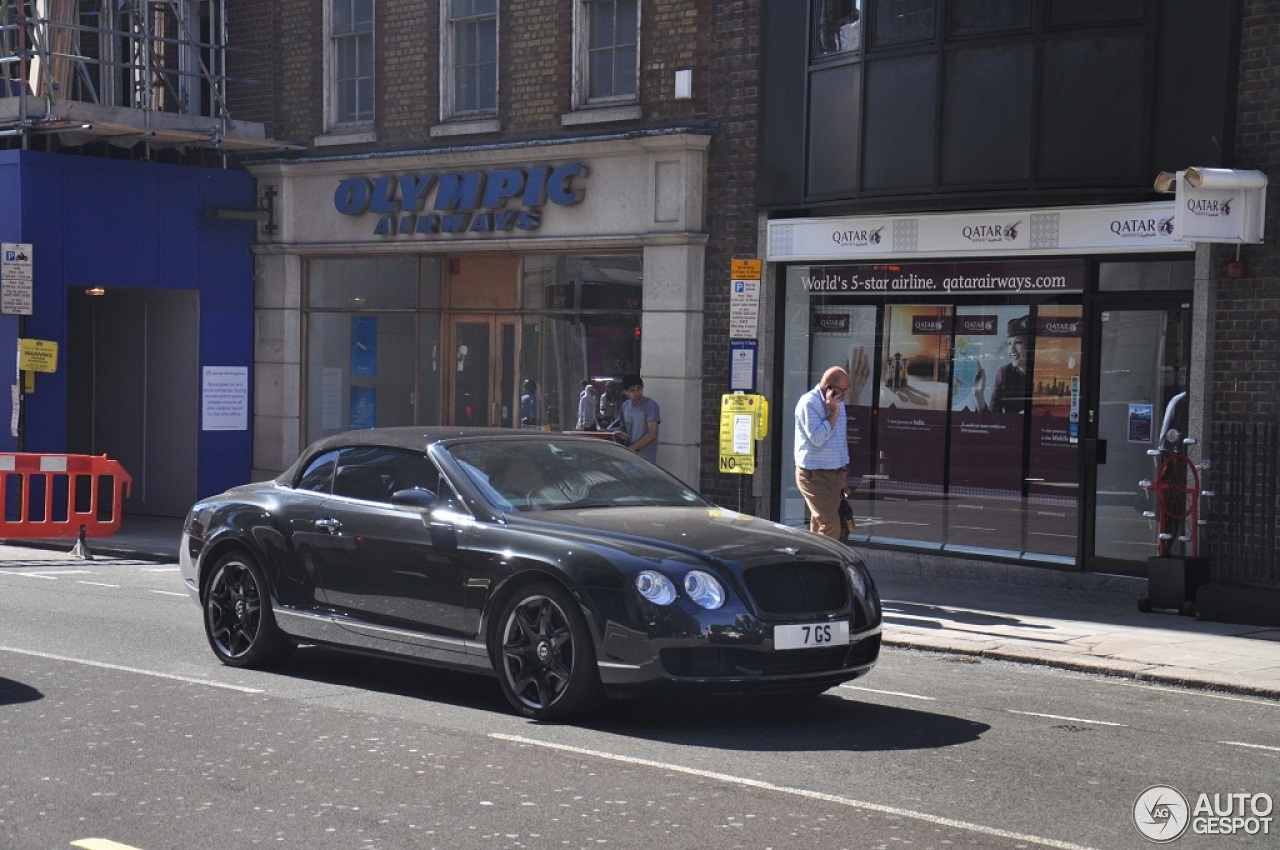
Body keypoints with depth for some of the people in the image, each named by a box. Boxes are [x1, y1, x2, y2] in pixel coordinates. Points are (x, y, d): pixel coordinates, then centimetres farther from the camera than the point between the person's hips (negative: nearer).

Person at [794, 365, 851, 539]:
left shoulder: (838, 402, 11)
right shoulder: (808, 403, -15)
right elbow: (817, 438, -23)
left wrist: (844, 466, 21)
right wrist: (833, 413, -21)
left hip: (835, 473, 8)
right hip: (814, 475, -8)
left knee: (820, 524, 11)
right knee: (830, 525, -15)